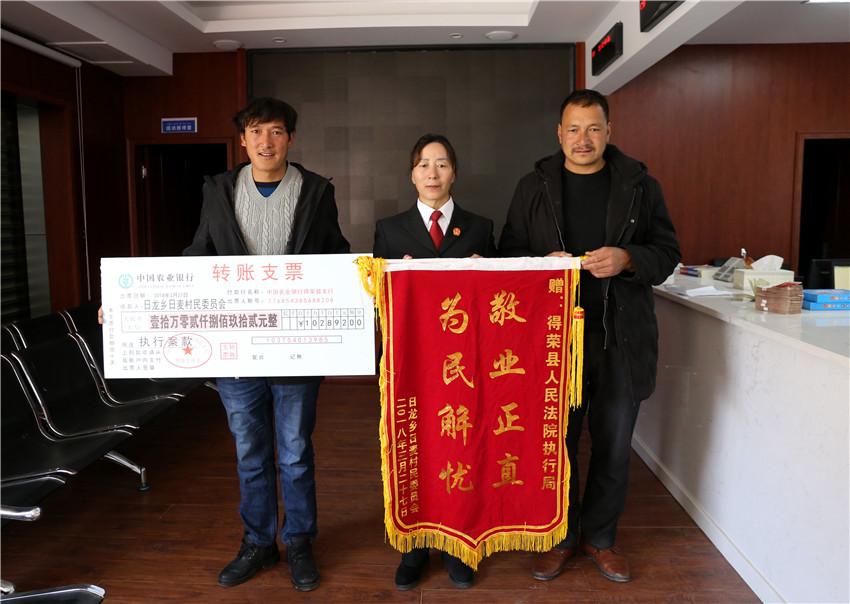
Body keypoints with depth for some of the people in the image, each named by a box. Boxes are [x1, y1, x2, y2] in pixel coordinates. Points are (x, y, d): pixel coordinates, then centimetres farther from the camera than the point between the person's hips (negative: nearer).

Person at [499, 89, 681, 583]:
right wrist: (544, 263, -13)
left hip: (622, 338, 1)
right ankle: (560, 537, 29)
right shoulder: (533, 188, 6)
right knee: (557, 442, 8)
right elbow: (509, 254, 8)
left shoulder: (641, 186, 5)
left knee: (614, 446, 11)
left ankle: (600, 537, 32)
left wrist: (627, 259, -15)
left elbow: (668, 253, 6)